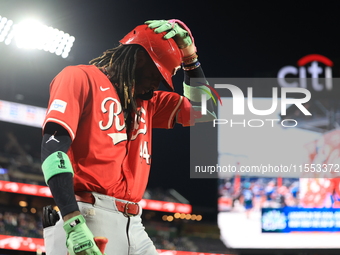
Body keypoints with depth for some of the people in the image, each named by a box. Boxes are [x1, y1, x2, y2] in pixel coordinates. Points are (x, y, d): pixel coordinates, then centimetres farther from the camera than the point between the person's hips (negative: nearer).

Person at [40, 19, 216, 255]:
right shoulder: (81, 77, 2)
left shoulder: (147, 102, 24)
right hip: (89, 217, -7)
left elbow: (203, 112, 30)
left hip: (133, 226, 7)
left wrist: (189, 56, 18)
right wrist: (74, 224, -23)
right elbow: (53, 147, -11)